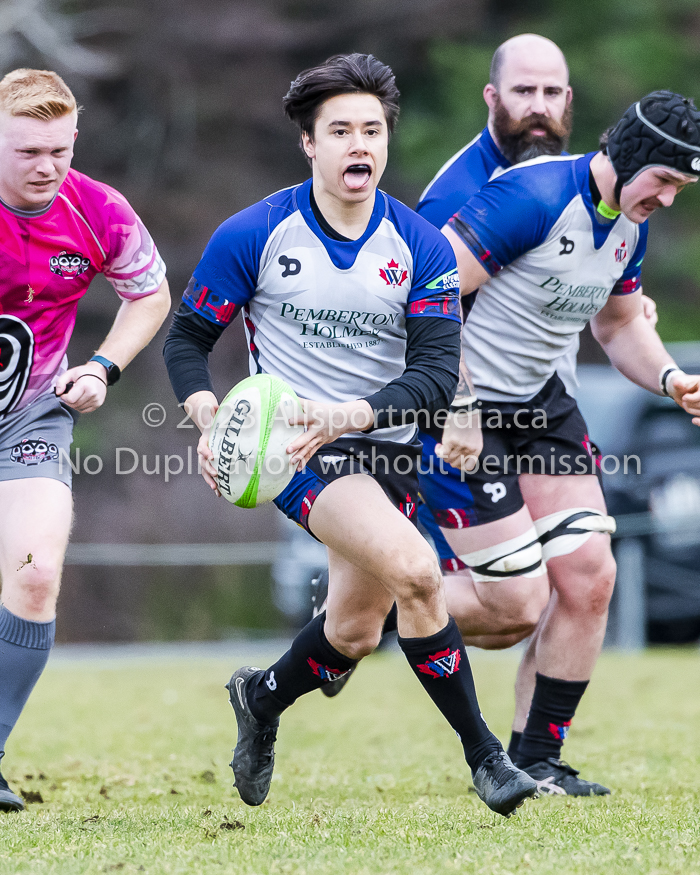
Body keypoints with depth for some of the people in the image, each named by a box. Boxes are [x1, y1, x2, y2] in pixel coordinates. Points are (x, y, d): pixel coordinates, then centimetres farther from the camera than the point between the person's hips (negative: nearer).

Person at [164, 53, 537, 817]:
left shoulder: (422, 247, -4)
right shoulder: (251, 236, -8)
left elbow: (437, 372, -9)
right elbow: (187, 336, 1)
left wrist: (353, 413, -27)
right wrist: (209, 419, -17)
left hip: (387, 450, 4)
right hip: (294, 446, -4)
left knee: (355, 631, 13)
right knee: (414, 570, -27)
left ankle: (262, 699, 46)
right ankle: (482, 755, -15)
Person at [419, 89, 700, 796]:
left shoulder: (629, 222, 5)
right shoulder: (536, 196, -23)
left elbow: (618, 323, 22)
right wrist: (457, 413, -25)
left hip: (538, 403, 8)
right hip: (458, 402, -8)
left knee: (588, 577, -1)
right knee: (516, 603, -10)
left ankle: (536, 762, 12)